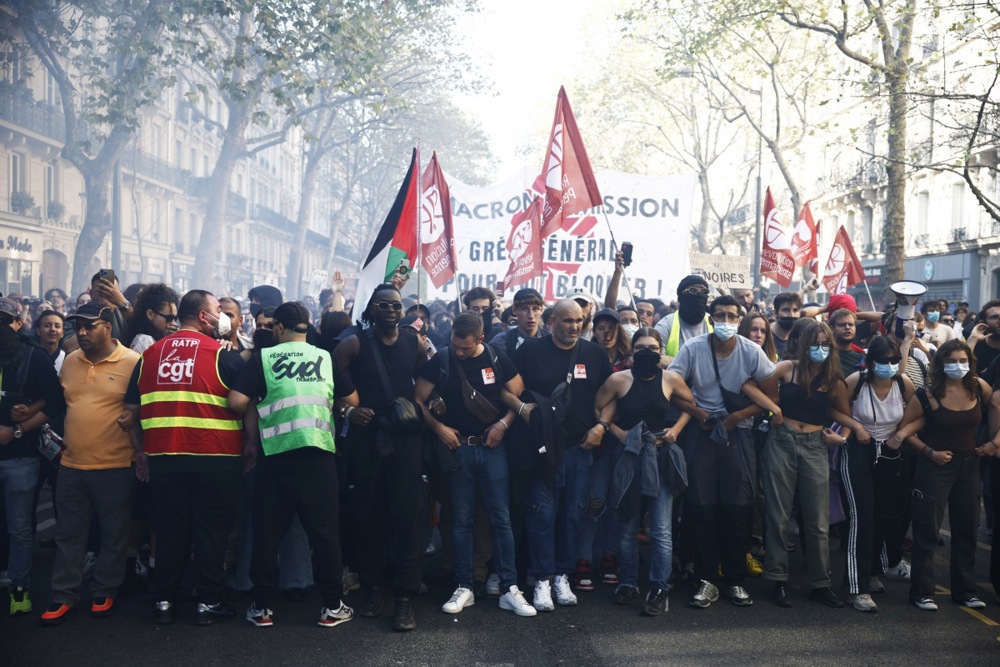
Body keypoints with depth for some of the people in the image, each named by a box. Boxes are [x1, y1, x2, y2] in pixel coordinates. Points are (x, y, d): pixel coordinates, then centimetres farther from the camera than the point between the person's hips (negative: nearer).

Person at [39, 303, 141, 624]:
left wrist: (134, 417, -23)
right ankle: (64, 596, 22)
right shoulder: (70, 362, 9)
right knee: (68, 534, 11)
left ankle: (104, 592, 23)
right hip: (71, 464, 5)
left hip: (114, 466, -5)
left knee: (113, 535, 8)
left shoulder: (133, 362, -9)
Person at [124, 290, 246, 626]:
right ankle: (209, 602, 11)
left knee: (170, 528, 14)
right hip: (215, 458, -4)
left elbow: (133, 408, 10)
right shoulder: (223, 355, -5)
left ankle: (163, 601, 20)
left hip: (164, 457, 4)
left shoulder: (151, 353, 8)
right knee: (211, 530, 6)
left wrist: (141, 452, 17)